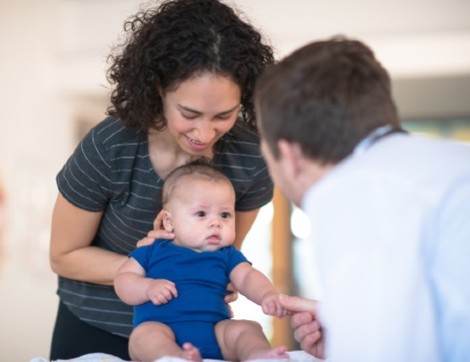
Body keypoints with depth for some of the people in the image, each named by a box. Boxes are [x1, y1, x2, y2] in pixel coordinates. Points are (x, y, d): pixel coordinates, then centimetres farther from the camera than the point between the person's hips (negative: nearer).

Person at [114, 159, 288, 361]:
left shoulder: (227, 255, 19)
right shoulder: (153, 251, 15)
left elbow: (248, 278, 7)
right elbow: (123, 281, 13)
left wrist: (268, 295, -16)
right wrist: (149, 288, -9)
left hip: (214, 332, 3)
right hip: (161, 329, -2)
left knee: (247, 328, -20)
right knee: (145, 333, -32)